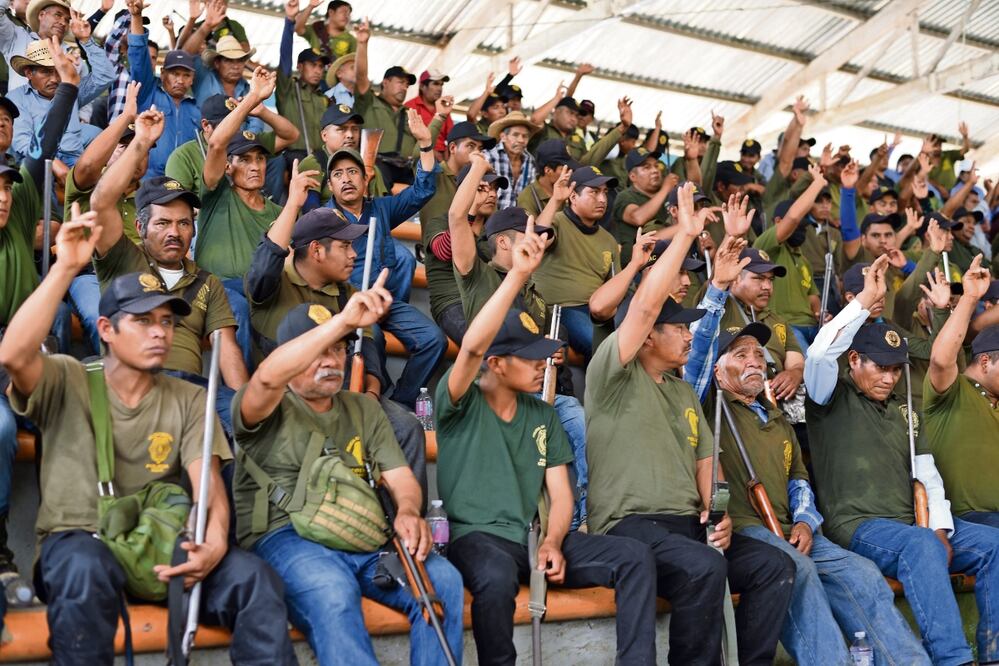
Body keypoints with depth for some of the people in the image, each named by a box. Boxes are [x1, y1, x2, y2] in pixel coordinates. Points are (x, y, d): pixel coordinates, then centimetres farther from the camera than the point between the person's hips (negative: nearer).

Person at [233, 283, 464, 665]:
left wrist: (408, 512, -11)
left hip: (363, 538, 5)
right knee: (333, 593, -37)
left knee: (444, 582, -23)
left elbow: (400, 476, 15)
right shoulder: (267, 409, 7)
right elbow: (268, 377, -19)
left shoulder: (364, 409, 23)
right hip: (287, 536, -4)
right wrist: (344, 319, -26)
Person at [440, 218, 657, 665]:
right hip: (476, 536, -5)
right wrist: (518, 275, -30)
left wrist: (552, 543, -10)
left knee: (635, 556, -13)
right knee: (497, 577, -40)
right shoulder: (460, 404, -4)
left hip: (534, 537, 6)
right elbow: (473, 347, -26)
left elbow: (561, 495, 11)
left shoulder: (542, 416, 14)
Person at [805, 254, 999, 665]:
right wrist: (866, 299, -16)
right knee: (921, 545, -35)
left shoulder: (901, 410, 22)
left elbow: (928, 475, 15)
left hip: (912, 524, 7)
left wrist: (940, 528, -3)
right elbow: (820, 353, -19)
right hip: (856, 525, -7)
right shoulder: (833, 399, 3)